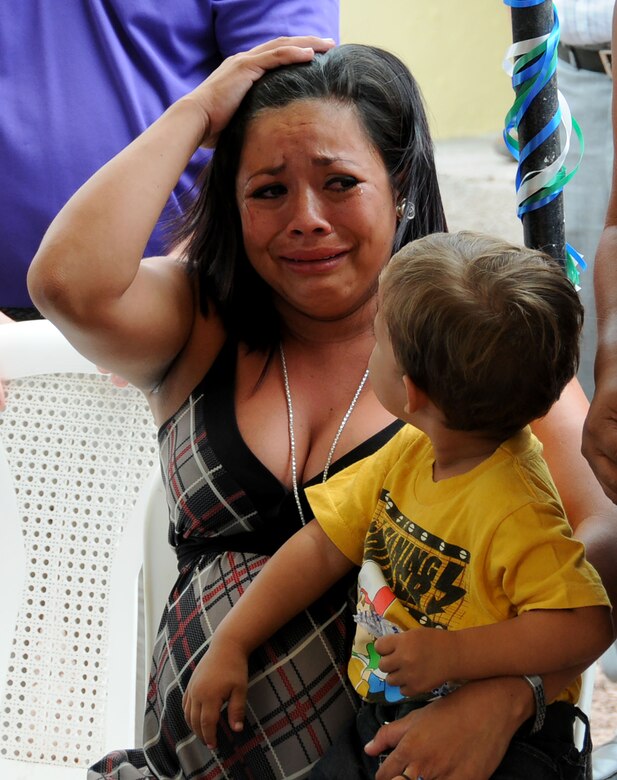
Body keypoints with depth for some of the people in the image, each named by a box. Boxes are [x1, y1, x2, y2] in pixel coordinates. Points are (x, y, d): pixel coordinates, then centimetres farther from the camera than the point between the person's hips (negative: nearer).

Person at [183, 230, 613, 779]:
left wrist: (452, 656, -29)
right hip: (384, 723, 8)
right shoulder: (409, 452, 2)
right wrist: (229, 645, 7)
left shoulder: (514, 513, -24)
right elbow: (324, 547, 10)